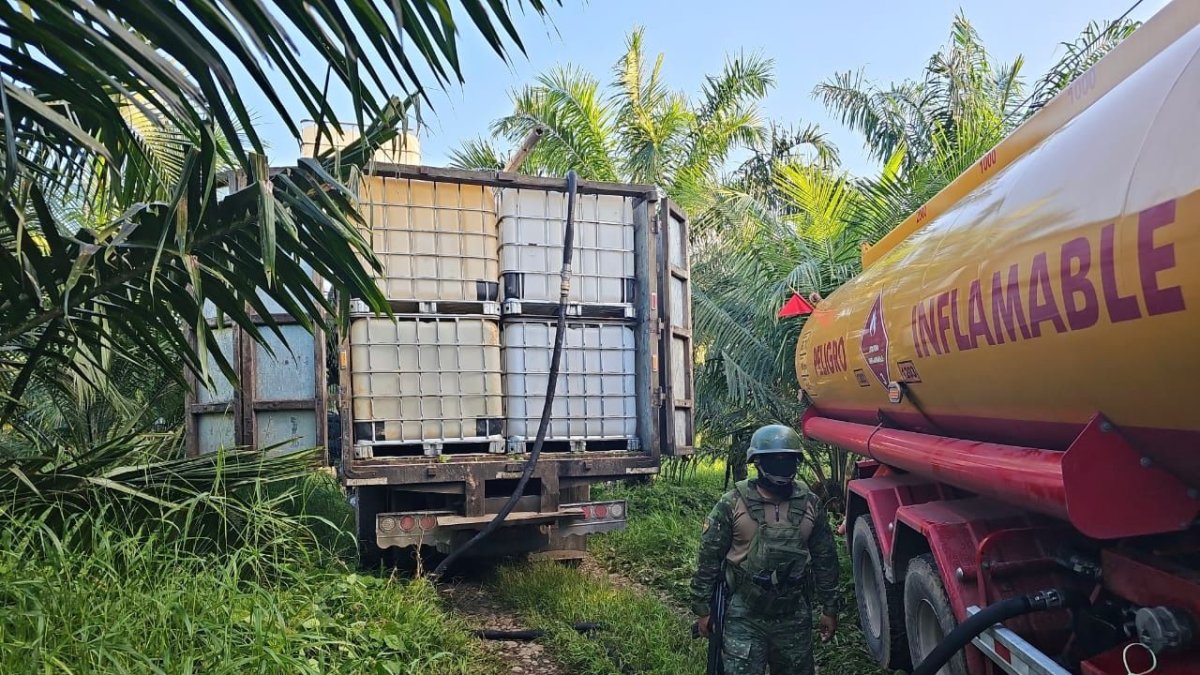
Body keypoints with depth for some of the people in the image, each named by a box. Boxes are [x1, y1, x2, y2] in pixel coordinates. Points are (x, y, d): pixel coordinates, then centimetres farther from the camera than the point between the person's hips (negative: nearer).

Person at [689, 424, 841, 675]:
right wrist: (702, 609, -4)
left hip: (794, 617, 3)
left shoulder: (811, 505, 1)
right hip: (744, 617, -3)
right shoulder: (732, 504, -9)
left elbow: (825, 559, 9)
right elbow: (709, 558, -5)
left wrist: (829, 608, 10)